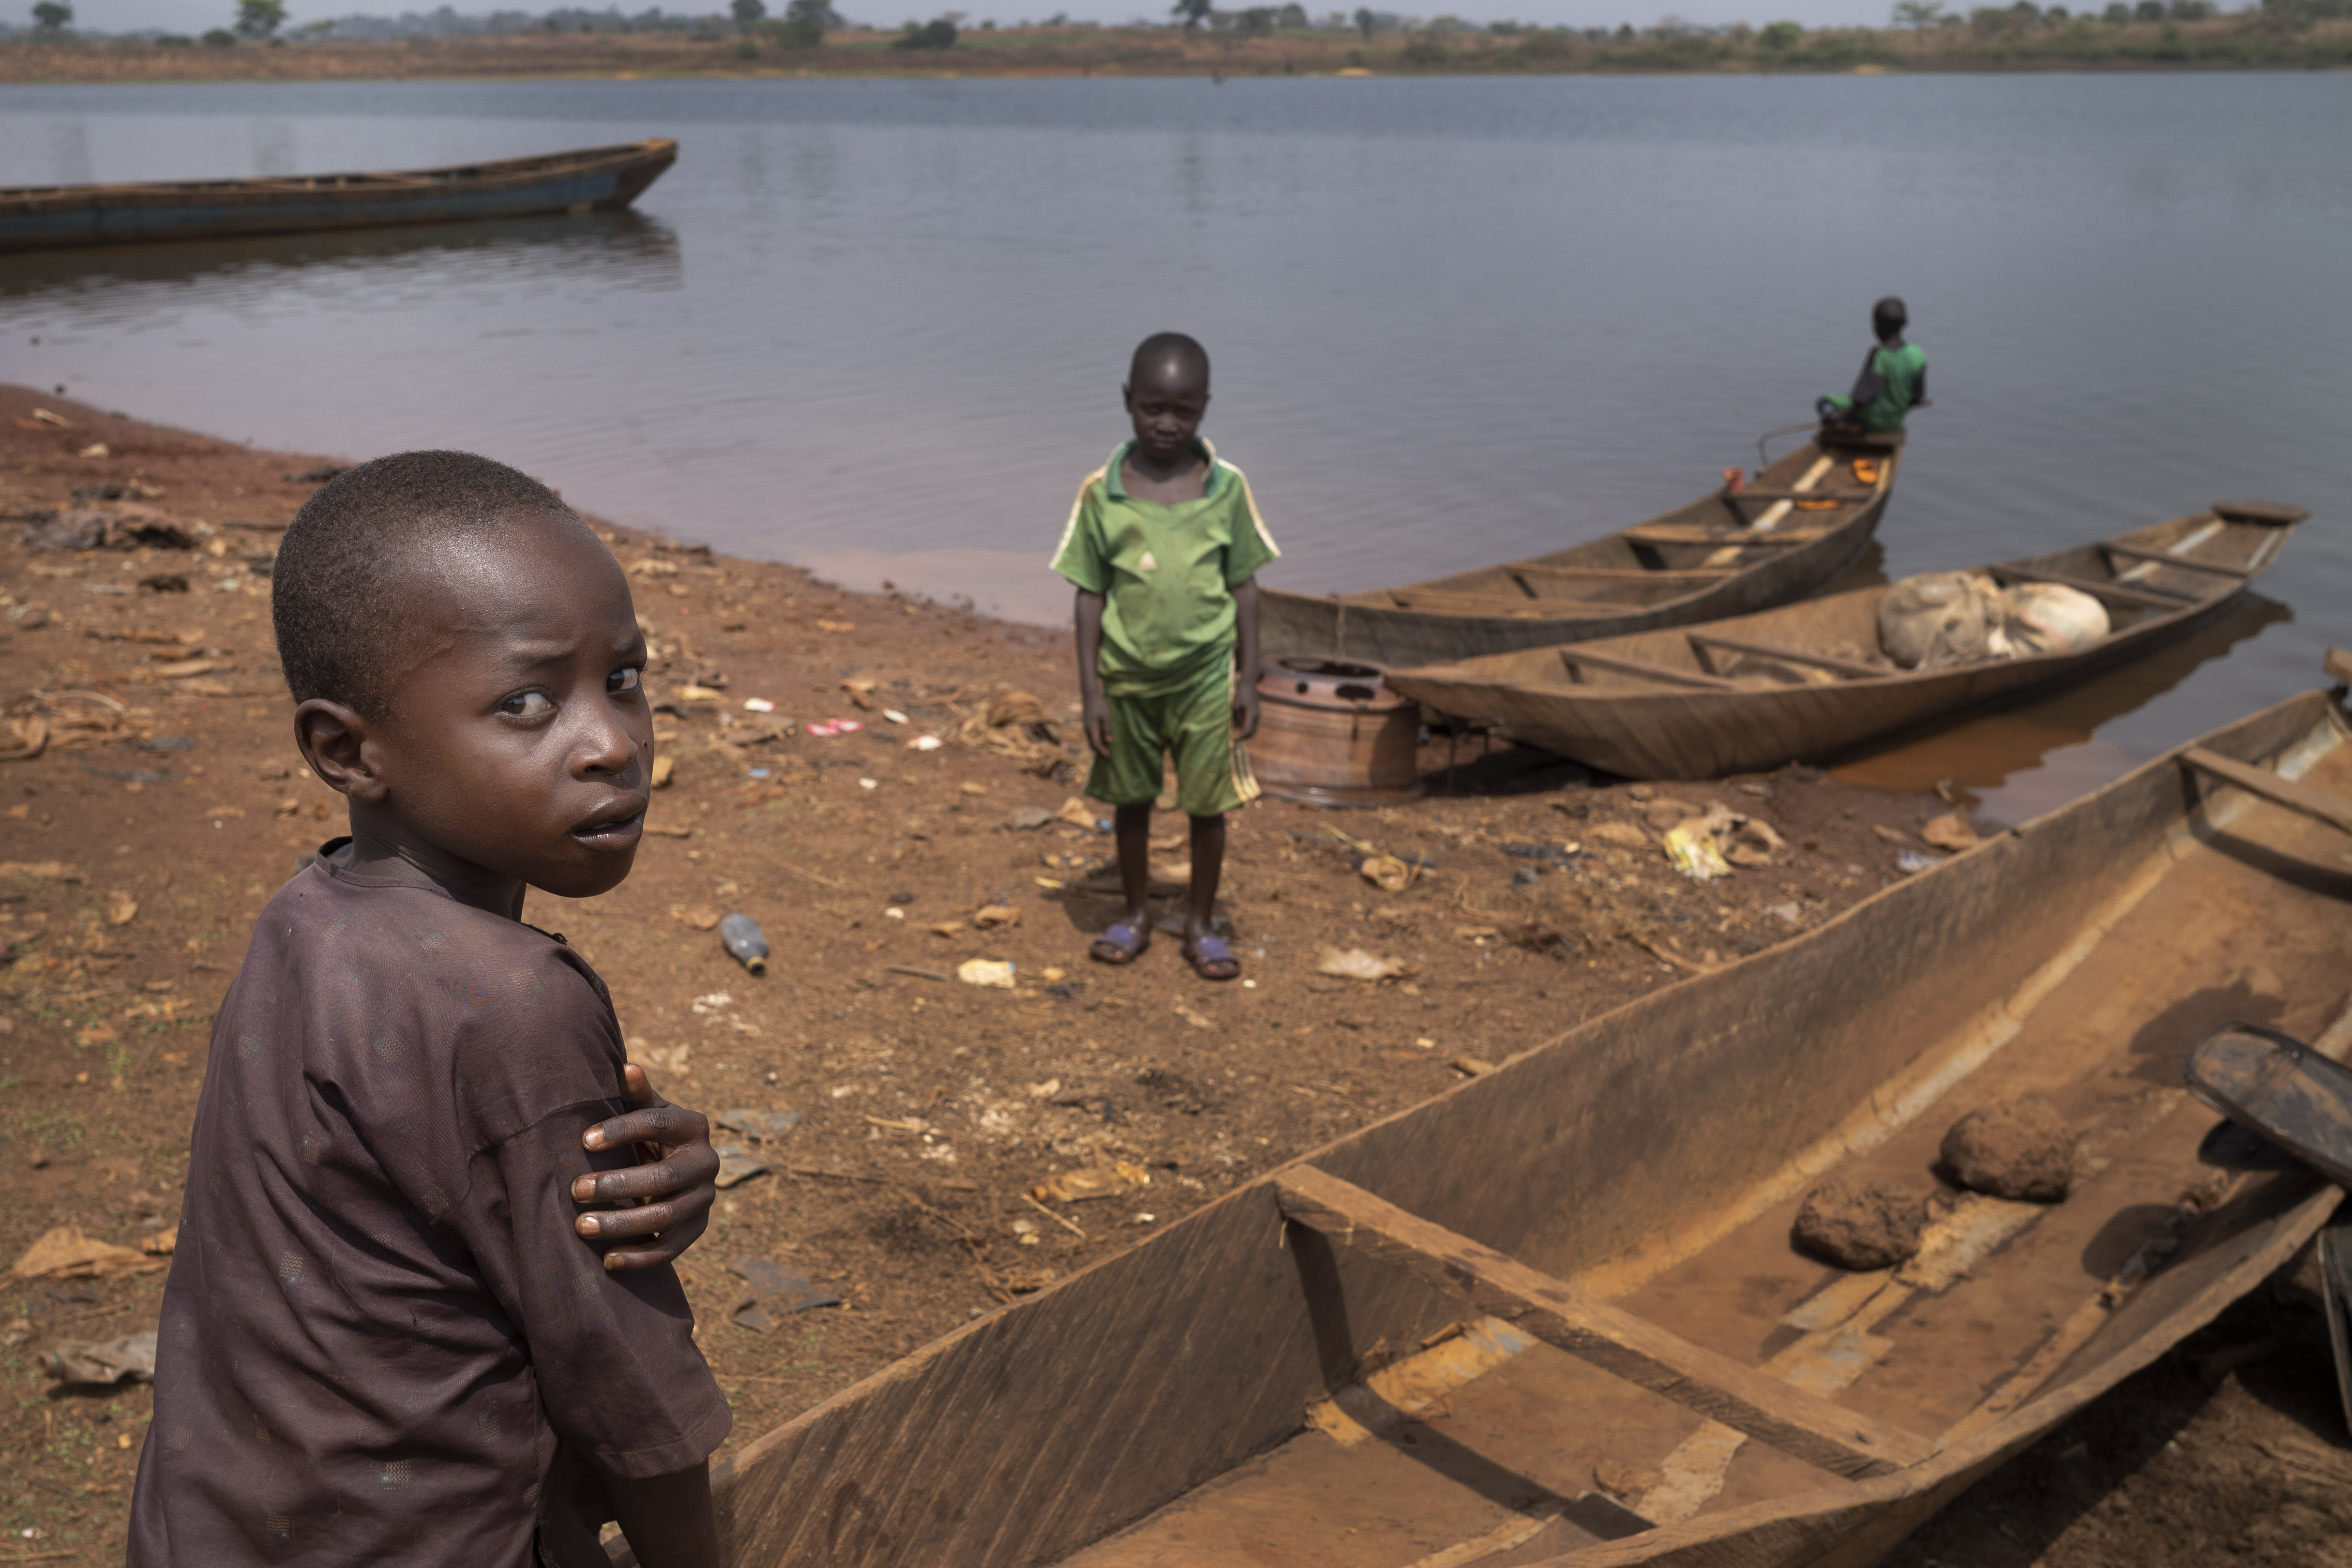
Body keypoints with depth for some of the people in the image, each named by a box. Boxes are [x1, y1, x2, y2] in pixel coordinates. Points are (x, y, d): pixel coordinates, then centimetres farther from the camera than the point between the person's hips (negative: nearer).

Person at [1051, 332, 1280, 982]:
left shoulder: (1227, 487, -5)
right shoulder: (1102, 491, -6)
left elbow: (1244, 586, 2)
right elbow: (1090, 593, -2)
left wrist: (1248, 680, 0)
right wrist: (1092, 692, -4)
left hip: (1206, 674, 0)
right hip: (1129, 676, 1)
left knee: (1208, 804, 7)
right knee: (1131, 800, 14)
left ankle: (1201, 924, 23)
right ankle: (1136, 914, 31)